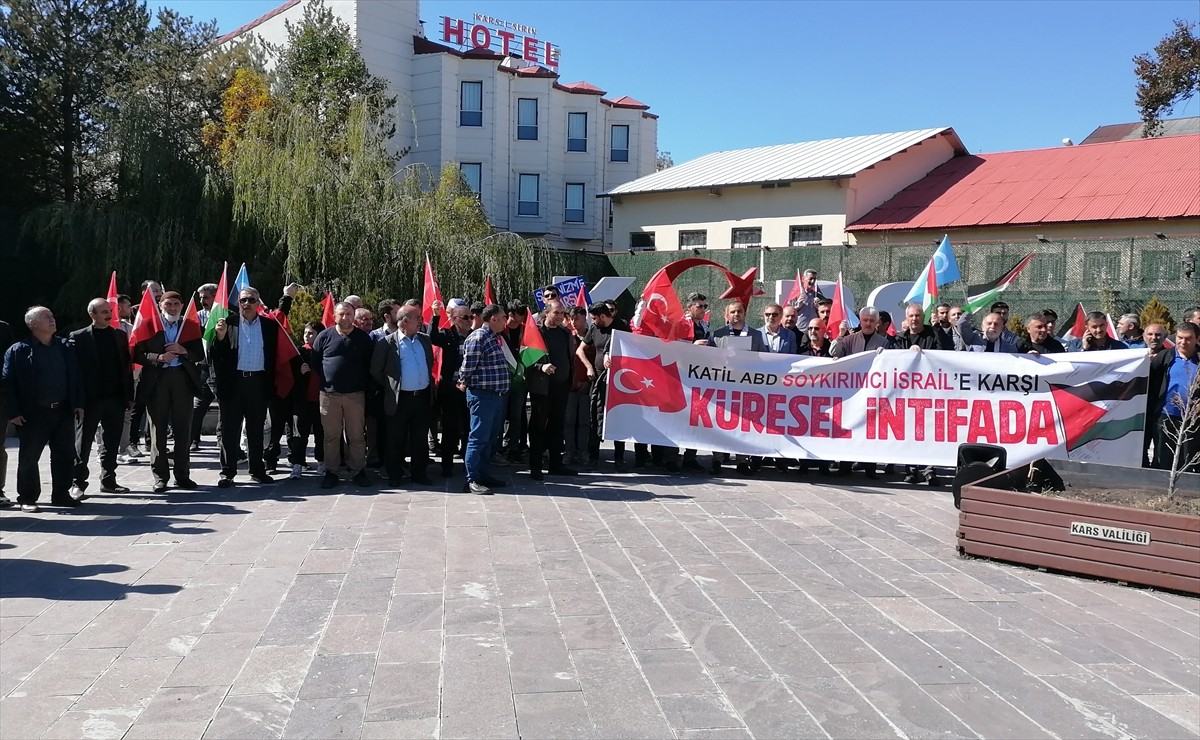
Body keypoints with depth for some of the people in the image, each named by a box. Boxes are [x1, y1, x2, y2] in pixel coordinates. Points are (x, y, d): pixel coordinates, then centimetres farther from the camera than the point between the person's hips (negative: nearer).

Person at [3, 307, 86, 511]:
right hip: (33, 414, -4)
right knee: (29, 457, 3)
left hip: (63, 411, 4)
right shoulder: (18, 351, -4)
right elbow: (8, 383, -6)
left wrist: (78, 404, 5)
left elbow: (76, 377, 12)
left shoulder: (66, 347, 9)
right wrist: (14, 412, -11)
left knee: (64, 456, 8)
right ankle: (27, 498, 14)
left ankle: (61, 494, 19)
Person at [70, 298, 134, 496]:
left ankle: (108, 480, 19)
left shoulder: (120, 335, 10)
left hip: (116, 399, 4)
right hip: (90, 400, -4)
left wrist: (129, 395, 6)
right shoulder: (79, 337, -3)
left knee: (111, 443, 10)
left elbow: (127, 366, 11)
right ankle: (78, 483, 10)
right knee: (83, 443, 3)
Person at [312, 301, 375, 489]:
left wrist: (362, 382, 2)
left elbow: (370, 364, 7)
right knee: (331, 436, 4)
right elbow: (315, 361, 7)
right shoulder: (325, 336, 3)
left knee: (357, 436, 3)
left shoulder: (363, 338, 3)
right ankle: (331, 472, 13)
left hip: (355, 394, 0)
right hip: (329, 394, 0)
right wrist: (324, 379, 3)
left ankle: (358, 471, 11)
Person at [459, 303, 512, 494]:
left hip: (496, 395, 10)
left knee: (490, 438, 15)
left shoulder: (495, 337, 14)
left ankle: (484, 475, 25)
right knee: (478, 438, -6)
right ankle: (472, 480, -2)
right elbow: (468, 366, -15)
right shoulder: (478, 338, -16)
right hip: (482, 395, -9)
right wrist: (465, 383, 0)